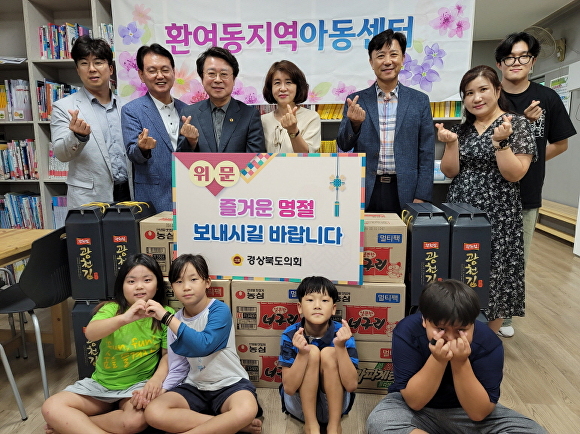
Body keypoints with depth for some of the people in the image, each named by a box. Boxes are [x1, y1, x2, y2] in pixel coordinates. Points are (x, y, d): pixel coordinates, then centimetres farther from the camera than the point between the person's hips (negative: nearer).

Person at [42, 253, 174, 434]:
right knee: (51, 408, -17)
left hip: (138, 384, -1)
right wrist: (124, 318, -45)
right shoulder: (111, 308, -7)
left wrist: (157, 379, -23)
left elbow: (168, 354, -4)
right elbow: (90, 333, -27)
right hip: (101, 383, 1)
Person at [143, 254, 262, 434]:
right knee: (153, 413, -22)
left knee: (246, 410, -36)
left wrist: (166, 317, -29)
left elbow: (203, 346, -31)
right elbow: (177, 369, 6)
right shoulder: (176, 320, 2)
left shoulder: (219, 310, -14)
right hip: (195, 387, 6)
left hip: (229, 384, -5)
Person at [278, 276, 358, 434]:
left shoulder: (342, 333, -16)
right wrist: (302, 354, -37)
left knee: (329, 353, -25)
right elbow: (289, 388, -20)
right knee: (312, 352, -26)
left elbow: (351, 385, -21)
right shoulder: (290, 335, -16)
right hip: (299, 405, 0)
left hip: (334, 404, 1)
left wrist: (341, 347, -36)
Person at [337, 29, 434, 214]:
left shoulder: (419, 101, 5)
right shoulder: (356, 101, 5)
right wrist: (354, 123, -21)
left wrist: (421, 198, -2)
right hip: (365, 194, 0)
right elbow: (343, 146, -1)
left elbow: (426, 154, 4)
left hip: (404, 193, 0)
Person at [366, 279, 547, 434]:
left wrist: (461, 363, -34)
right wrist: (437, 361, -36)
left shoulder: (488, 342, -20)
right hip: (414, 408, -1)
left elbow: (478, 413, -20)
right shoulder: (407, 332, -23)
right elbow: (415, 402, -22)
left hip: (466, 412, 2)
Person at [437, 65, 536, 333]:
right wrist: (451, 142, -11)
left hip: (496, 217, -4)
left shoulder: (517, 124, -3)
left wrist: (500, 141, -23)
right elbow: (450, 172, 3)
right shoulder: (462, 129, 10)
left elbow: (514, 174, -11)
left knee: (492, 277, 3)